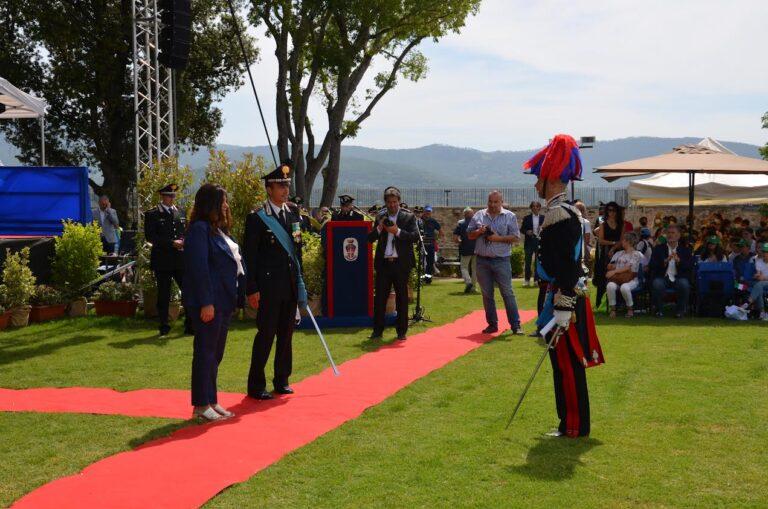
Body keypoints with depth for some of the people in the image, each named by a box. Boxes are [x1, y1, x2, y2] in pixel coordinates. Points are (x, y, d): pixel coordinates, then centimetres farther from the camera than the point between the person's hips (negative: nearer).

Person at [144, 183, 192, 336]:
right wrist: (171, 243, -16)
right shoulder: (152, 214, -1)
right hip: (162, 261, -4)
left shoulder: (180, 212, 15)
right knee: (163, 295, 4)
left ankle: (190, 326, 6)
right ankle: (164, 327, 15)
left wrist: (184, 241, -3)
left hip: (181, 260, 4)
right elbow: (150, 237, -9)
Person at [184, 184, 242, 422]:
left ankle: (211, 401, 23)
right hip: (208, 302, -10)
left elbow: (232, 261, 20)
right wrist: (206, 303, -22)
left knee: (215, 354, 14)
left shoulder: (217, 229, 17)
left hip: (223, 301, 10)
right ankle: (201, 405, 5)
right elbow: (199, 268, -19)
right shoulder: (199, 229, -13)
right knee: (205, 352, -3)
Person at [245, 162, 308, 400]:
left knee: (286, 333, 11)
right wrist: (252, 289, -13)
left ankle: (282, 380, 22)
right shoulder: (257, 218, -8)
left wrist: (300, 282, 13)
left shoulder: (294, 214, 11)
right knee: (266, 334, -3)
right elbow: (250, 257, -9)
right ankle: (256, 385, 6)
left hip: (291, 286, 6)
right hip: (269, 286, -6)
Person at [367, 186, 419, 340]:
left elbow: (415, 237, -9)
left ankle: (402, 331, 12)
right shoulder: (380, 218, 11)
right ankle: (378, 330, 8)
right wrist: (379, 228, -10)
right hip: (383, 263, 2)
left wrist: (398, 231, -18)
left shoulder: (408, 217, 2)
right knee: (379, 297, 1)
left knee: (402, 298, 4)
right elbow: (370, 239, 8)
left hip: (401, 264, -2)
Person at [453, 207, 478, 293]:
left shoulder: (460, 223, -3)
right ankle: (473, 287, 15)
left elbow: (455, 238, -7)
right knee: (475, 268, 13)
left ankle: (468, 282, -15)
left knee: (464, 267, 9)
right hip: (476, 249, 2)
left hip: (465, 250, -2)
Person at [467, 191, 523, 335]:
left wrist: (499, 238, -15)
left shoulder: (509, 216, 1)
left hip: (501, 260, -3)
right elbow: (469, 235, 12)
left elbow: (516, 237, -3)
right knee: (487, 294, 8)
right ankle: (492, 324, 17)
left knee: (507, 293, -4)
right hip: (482, 260, 3)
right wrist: (479, 232, -8)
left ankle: (515, 325, -1)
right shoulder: (479, 215, 10)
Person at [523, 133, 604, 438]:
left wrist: (562, 312, -25)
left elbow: (566, 267, -23)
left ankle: (574, 427, 8)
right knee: (566, 363, 16)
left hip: (564, 298, -10)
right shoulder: (566, 212, 14)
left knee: (567, 364, -1)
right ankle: (571, 422, 25)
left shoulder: (559, 216, -18)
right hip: (571, 296, 10)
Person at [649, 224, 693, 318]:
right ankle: (659, 310, -9)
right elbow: (651, 266, -4)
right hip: (663, 277, 0)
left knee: (684, 284, -31)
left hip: (678, 277, 1)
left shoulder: (685, 249, 11)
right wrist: (665, 261, -21)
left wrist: (678, 261, -21)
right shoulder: (658, 248, 8)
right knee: (657, 284, -32)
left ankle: (681, 310, -8)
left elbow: (690, 267, -2)